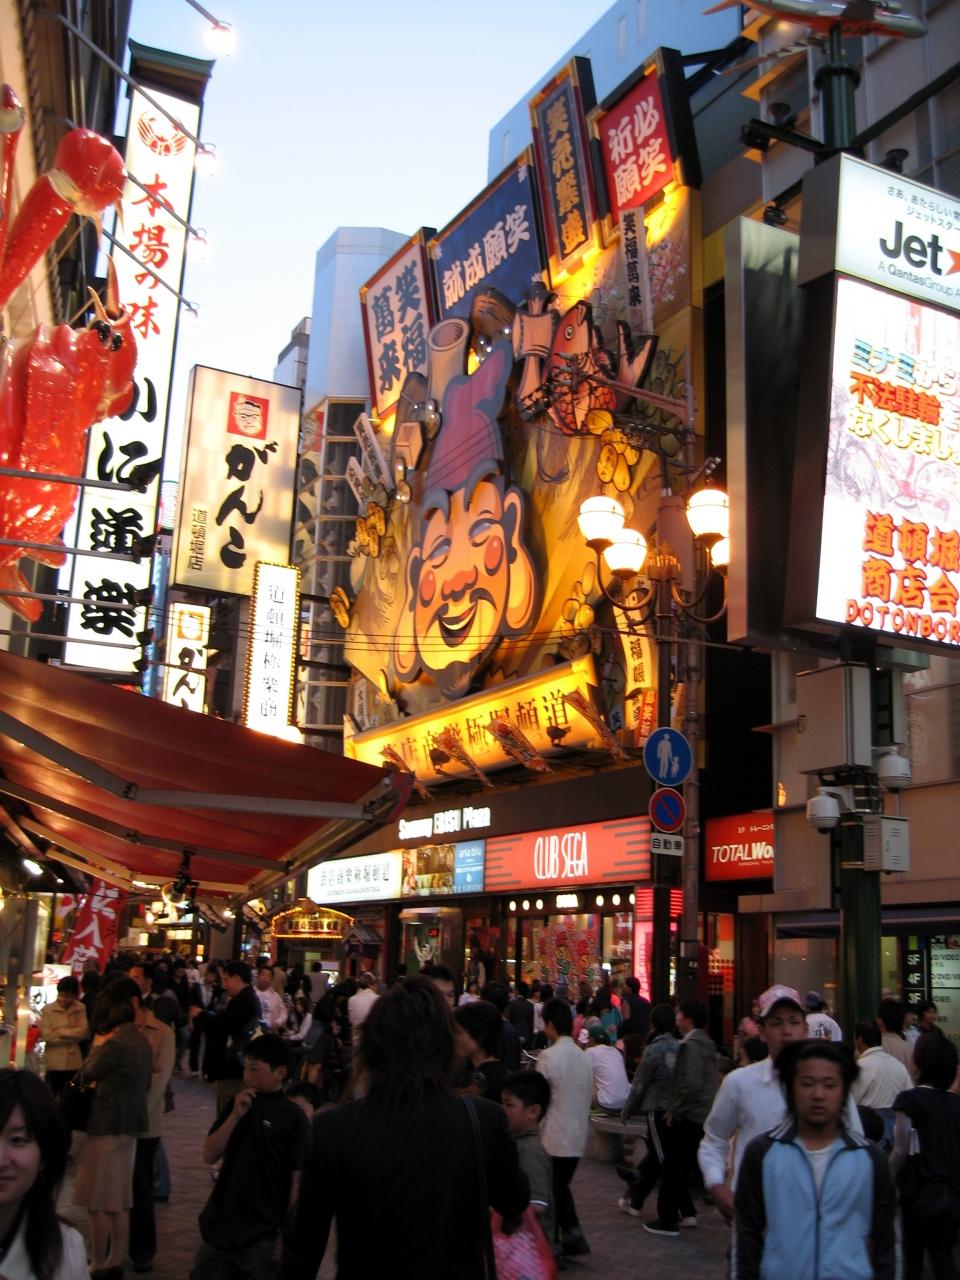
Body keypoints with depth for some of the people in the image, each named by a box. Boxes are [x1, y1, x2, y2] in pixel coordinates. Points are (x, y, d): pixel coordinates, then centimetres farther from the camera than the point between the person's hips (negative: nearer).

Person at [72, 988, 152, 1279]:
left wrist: (97, 1046, 8)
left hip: (108, 1126, -9)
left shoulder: (115, 1044, -21)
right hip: (130, 1125, 9)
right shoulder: (141, 1040, 6)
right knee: (120, 1200, 15)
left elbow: (89, 1072, -7)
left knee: (98, 1202, 2)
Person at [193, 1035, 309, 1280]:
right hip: (220, 1223, 5)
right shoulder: (237, 1104, 4)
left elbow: (297, 1180, -10)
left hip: (261, 1232, -5)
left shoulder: (293, 1118, -12)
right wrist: (235, 1116, -14)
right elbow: (210, 1155, -1)